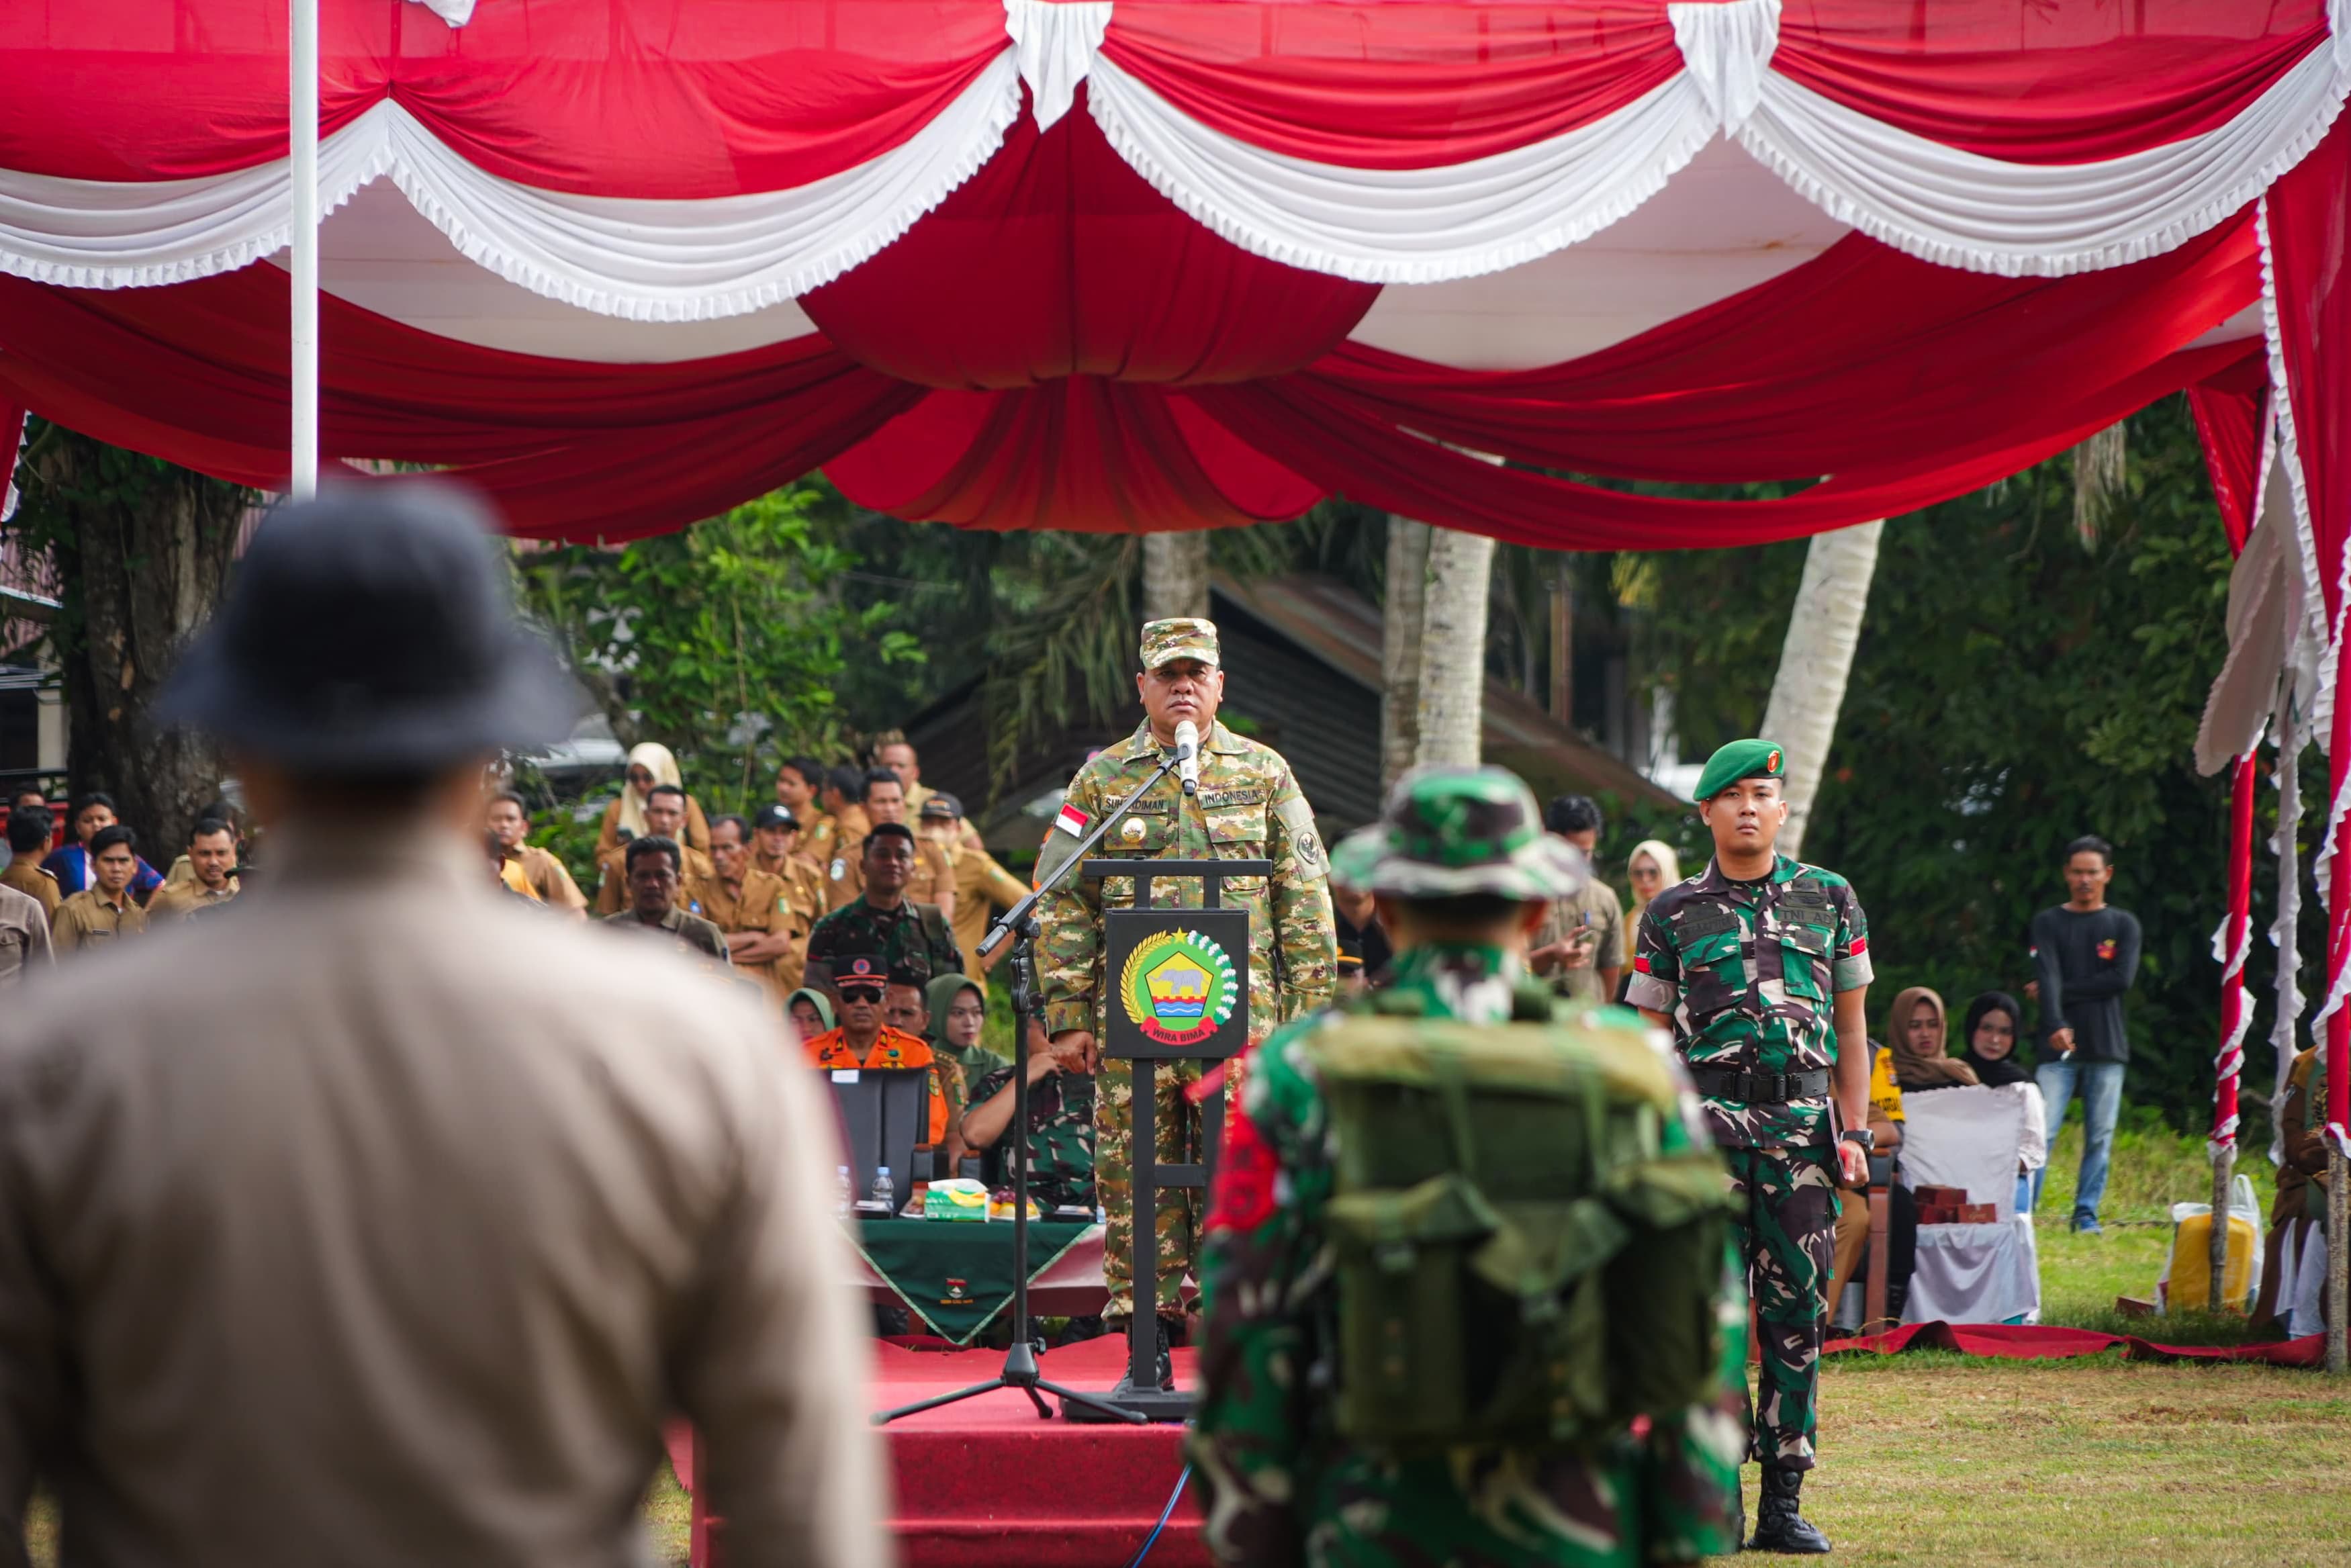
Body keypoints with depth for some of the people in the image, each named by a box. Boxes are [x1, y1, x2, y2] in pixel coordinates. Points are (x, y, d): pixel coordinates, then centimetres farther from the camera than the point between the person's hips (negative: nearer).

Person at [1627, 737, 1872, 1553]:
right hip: (1708, 1119, -2)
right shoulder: (1672, 913, 7)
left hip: (1802, 1123, 2)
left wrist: (1855, 1131, 5)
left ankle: (1784, 1502, 6)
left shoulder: (1830, 899, 11)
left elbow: (1851, 1027, 13)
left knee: (1797, 1310, 1)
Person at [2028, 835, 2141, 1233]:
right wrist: (2055, 1026, -24)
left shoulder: (2123, 925, 11)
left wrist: (2067, 991, -6)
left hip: (2107, 1047, 1)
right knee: (2041, 1132, -11)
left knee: (2100, 1138, 1)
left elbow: (2122, 979, -4)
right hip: (2059, 1046, -1)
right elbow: (2047, 976, -8)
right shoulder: (2049, 923, 8)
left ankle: (2086, 1213, 7)